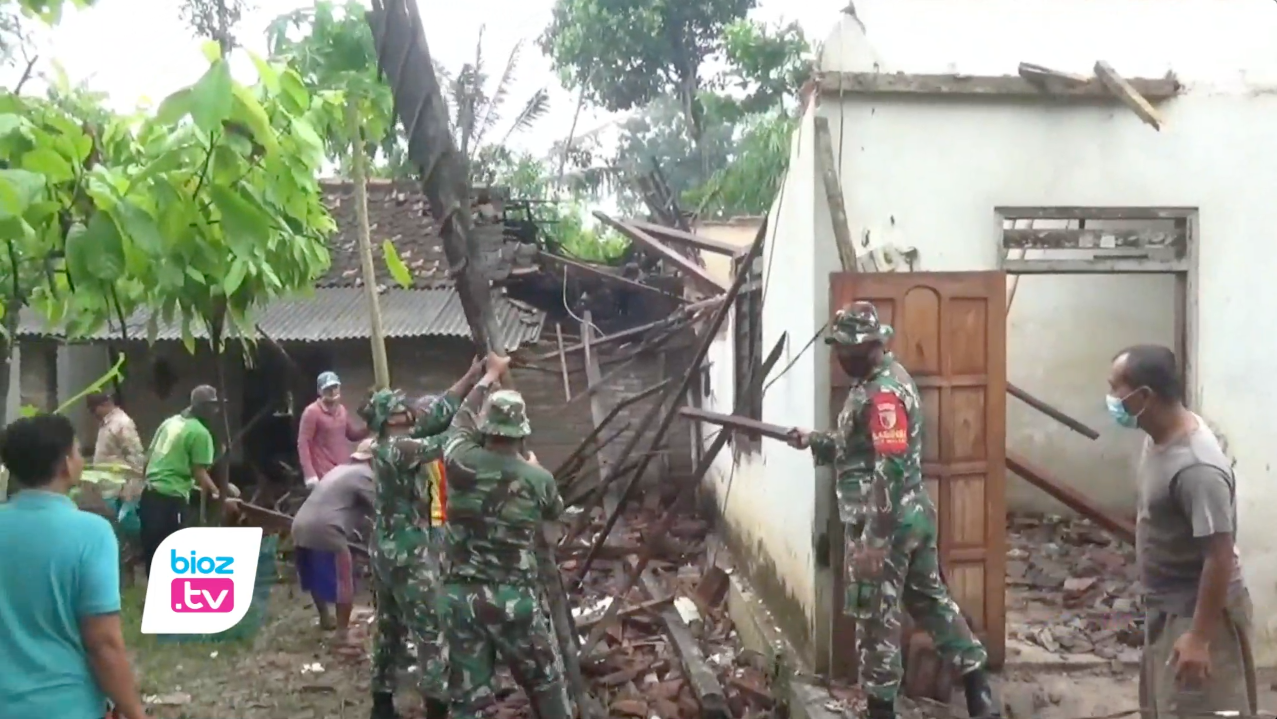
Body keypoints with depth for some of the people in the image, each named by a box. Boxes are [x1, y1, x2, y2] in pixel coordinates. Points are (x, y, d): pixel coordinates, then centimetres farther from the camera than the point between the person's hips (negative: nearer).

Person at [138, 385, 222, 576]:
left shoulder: (170, 422, 14)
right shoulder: (200, 433, -10)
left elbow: (148, 458, 18)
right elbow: (199, 473, -12)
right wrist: (218, 494, -5)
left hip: (150, 493, 8)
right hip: (171, 498, -8)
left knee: (152, 550, 14)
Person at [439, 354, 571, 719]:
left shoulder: (463, 463, -5)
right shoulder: (538, 480, -6)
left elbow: (462, 422, 17)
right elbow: (554, 511, 18)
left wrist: (490, 376, 30)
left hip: (459, 596, 2)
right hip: (514, 598, -2)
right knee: (545, 684, 16)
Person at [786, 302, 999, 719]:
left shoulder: (882, 392, -21)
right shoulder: (886, 378, 11)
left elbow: (891, 469, -26)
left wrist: (873, 540, -25)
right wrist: (815, 441, 11)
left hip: (884, 524, -10)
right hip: (914, 516, 10)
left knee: (876, 617, 3)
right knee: (930, 600, 17)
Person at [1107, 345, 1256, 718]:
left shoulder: (1197, 467, -30)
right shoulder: (1159, 436, 0)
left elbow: (1220, 557, -27)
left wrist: (1199, 637, -24)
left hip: (1199, 612, -9)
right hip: (1166, 606, 9)